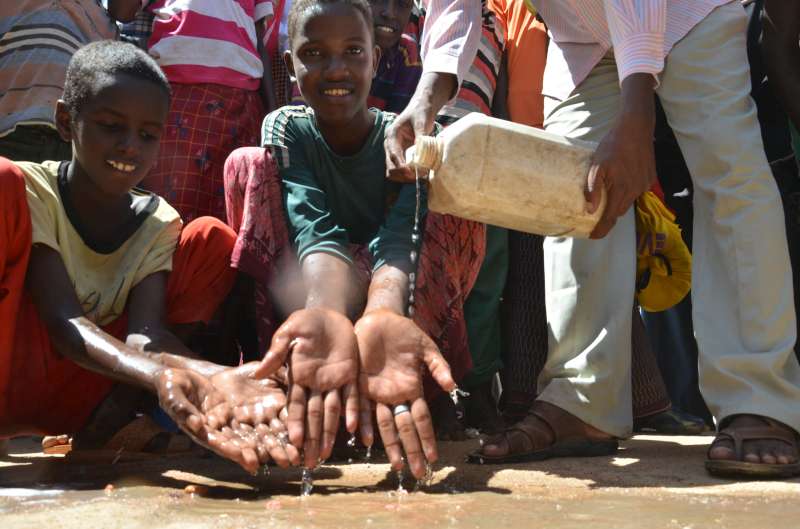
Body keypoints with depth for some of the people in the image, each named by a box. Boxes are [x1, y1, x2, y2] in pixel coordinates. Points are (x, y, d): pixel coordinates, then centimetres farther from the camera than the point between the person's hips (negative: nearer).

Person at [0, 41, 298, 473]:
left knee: (213, 240, -5)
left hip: (72, 405, 4)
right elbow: (64, 323, -24)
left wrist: (210, 375, -41)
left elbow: (143, 334, -17)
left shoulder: (159, 224, 1)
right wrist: (160, 376, -45)